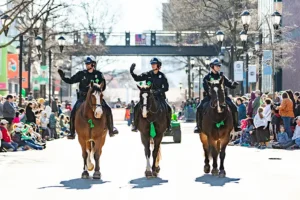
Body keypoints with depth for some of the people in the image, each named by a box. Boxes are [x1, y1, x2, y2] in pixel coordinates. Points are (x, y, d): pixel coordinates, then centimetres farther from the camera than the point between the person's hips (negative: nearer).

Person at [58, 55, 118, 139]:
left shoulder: (99, 74, -1)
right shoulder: (81, 74, 0)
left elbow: (103, 86, 2)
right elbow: (71, 81, 4)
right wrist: (63, 77, -11)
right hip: (83, 97, 0)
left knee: (108, 110, -14)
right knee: (73, 112, -15)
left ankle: (111, 129, 1)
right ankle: (72, 132, -2)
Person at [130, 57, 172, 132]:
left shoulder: (162, 76, -1)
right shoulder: (148, 75, 2)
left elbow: (166, 88, -4)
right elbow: (137, 78, 0)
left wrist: (158, 91, -21)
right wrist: (132, 72, -15)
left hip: (159, 96, -1)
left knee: (168, 108, -20)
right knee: (137, 107, -17)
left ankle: (168, 126, 2)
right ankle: (135, 125, -4)